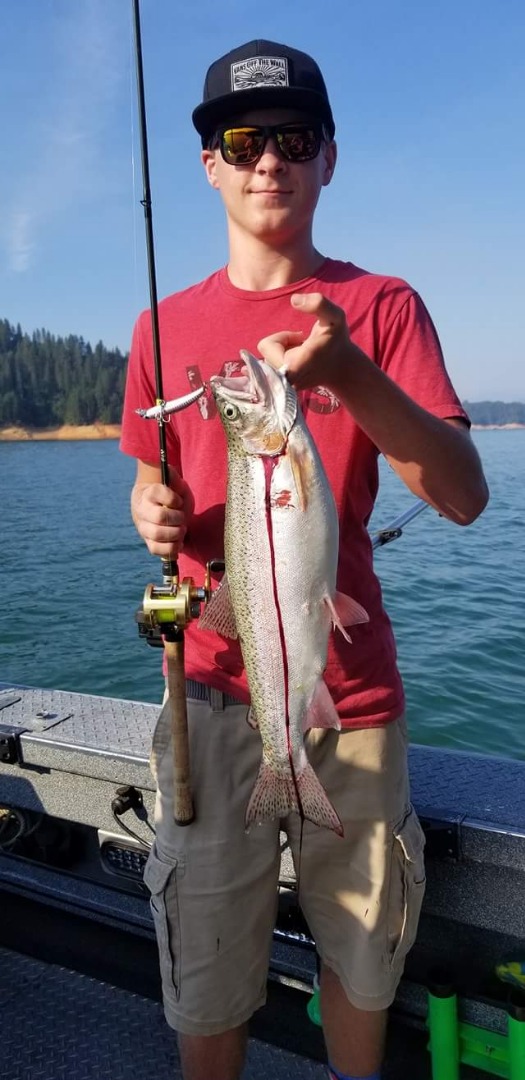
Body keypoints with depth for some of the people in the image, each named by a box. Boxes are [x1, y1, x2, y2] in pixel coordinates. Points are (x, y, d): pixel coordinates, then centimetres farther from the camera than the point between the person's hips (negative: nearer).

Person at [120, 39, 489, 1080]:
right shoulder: (165, 325, 6)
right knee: (207, 983, 10)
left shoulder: (382, 306, 0)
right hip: (212, 688, 1)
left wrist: (351, 376, -27)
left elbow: (465, 496, -11)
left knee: (365, 964, 16)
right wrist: (153, 512, -8)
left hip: (353, 687, 0)